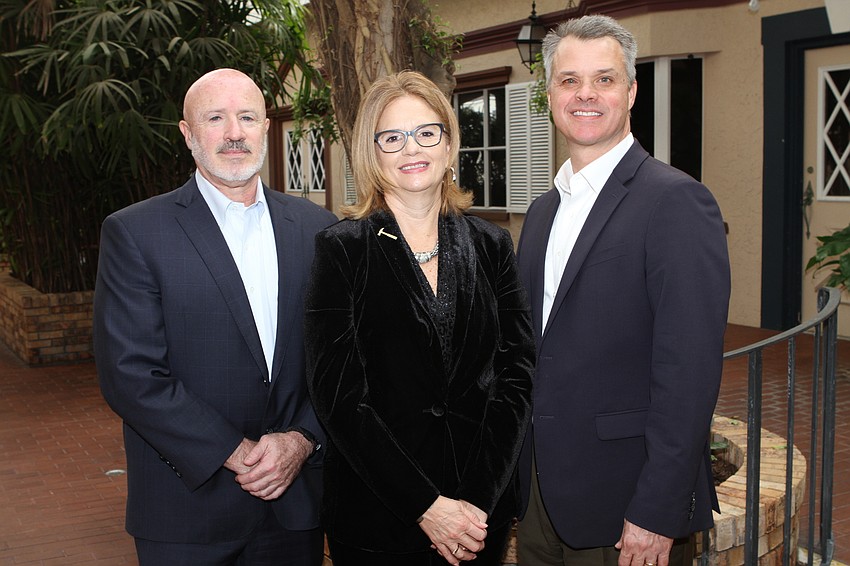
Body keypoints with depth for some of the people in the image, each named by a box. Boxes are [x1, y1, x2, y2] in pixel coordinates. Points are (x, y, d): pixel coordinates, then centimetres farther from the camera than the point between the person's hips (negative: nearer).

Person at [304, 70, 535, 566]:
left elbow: (518, 373, -1)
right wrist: (426, 506, -16)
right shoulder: (342, 249, -7)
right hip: (376, 515, -2)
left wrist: (479, 500, -11)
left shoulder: (491, 245, 2)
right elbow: (337, 394, -12)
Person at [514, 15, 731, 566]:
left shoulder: (677, 201, -14)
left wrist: (656, 516, -20)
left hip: (623, 503, -7)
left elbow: (689, 371, -19)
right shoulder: (543, 210, 10)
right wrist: (518, 470, 9)